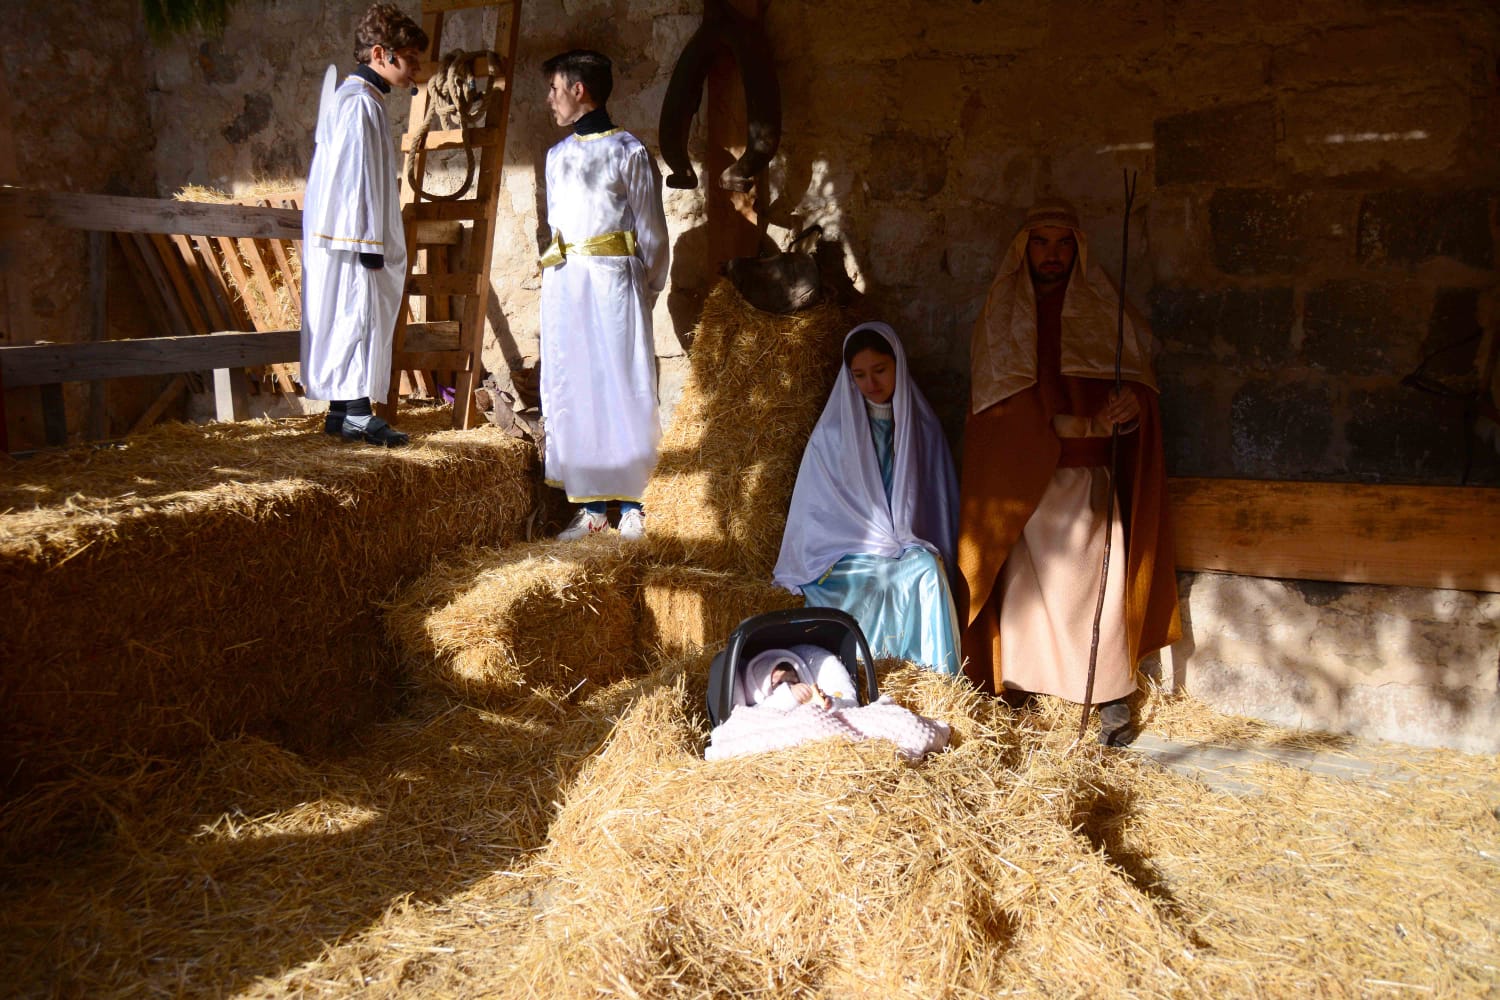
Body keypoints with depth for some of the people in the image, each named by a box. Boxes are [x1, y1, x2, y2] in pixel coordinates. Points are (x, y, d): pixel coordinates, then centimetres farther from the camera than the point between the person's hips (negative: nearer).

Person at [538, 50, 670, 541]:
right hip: (563, 283, 6)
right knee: (569, 391, 2)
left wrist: (649, 288, -2)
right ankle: (591, 505, 7)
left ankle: (630, 504, 1)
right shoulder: (557, 155, 18)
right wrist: (557, 272, 17)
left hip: (614, 281, -6)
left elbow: (651, 231, 1)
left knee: (622, 388, -6)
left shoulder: (630, 153, 1)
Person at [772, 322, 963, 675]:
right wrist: (875, 543, -4)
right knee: (869, 580, -37)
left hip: (910, 549, 1)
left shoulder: (923, 427, 12)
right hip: (847, 550, -1)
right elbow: (816, 508, 6)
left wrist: (932, 551, -2)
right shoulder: (832, 432, 7)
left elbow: (941, 501, 14)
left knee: (927, 569, -34)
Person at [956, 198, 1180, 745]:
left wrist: (1131, 408, -19)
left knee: (1096, 582, -6)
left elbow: (1142, 387, 6)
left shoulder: (1106, 312, 7)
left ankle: (1113, 698, 1)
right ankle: (1016, 691, 8)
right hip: (1019, 481, 1)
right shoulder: (999, 316, 10)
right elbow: (990, 410, 8)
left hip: (1088, 479, -1)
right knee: (1021, 583, 1)